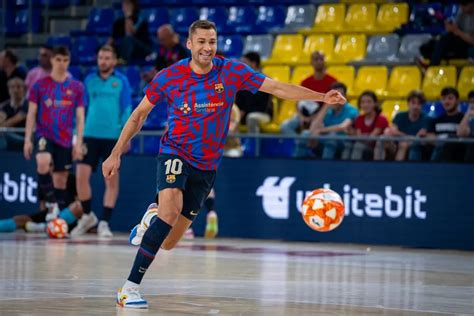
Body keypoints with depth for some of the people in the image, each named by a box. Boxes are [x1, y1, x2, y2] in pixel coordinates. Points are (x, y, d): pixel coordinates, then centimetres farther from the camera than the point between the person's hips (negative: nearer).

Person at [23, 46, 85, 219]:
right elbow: (31, 113, 4)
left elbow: (80, 117, 6)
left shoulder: (77, 87, 5)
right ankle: (52, 204, -19)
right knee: (43, 163, -32)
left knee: (61, 181, 6)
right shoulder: (40, 85, 3)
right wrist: (27, 139, -3)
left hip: (65, 139, 2)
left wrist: (79, 143, -1)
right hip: (44, 135, -2)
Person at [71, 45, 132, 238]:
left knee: (111, 180, -1)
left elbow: (127, 109, 1)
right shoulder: (89, 80, 10)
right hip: (90, 135, 2)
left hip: (113, 137, -2)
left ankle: (104, 223, 7)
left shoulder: (121, 81, 2)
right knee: (81, 175, -5)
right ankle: (87, 216, 15)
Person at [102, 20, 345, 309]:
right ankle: (130, 287, -26)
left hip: (207, 165, 3)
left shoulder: (231, 72, -8)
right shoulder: (170, 76, -9)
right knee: (170, 211, -31)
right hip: (175, 154, -2)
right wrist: (116, 154, 1)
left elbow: (278, 88, -7)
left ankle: (153, 217, 42)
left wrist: (322, 97, -18)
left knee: (168, 242, 3)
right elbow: (139, 114, 3)